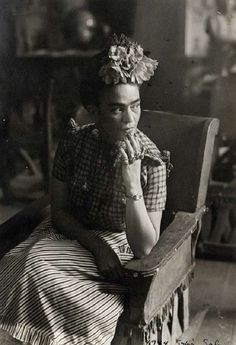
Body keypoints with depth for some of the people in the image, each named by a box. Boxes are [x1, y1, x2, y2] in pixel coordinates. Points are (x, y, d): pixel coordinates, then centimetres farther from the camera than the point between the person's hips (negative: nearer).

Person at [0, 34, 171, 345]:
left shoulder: (150, 160, -18)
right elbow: (59, 210, 0)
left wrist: (132, 184, -33)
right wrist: (97, 245, -17)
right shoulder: (74, 141, -9)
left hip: (121, 249, -3)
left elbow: (145, 247, -20)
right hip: (71, 235, 4)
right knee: (28, 265, -28)